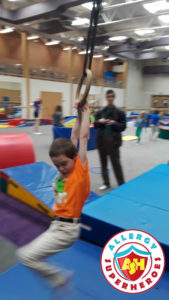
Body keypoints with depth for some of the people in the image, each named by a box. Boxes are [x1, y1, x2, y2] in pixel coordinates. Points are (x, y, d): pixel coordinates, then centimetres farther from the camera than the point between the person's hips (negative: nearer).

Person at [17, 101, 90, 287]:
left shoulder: (80, 169, -14)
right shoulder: (65, 171, 3)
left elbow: (83, 137, -13)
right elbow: (74, 138, 5)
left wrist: (85, 112, -3)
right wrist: (78, 114, 7)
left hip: (66, 229, -8)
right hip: (58, 225, 8)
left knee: (26, 255, -10)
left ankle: (60, 278, 8)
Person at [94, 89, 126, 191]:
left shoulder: (119, 112, -2)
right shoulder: (100, 112, 7)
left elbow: (123, 127, -3)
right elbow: (95, 125, 8)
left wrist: (114, 123, -20)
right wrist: (99, 121, -13)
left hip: (113, 140, -4)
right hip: (102, 139, 4)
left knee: (116, 163, 0)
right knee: (103, 162, 11)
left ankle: (122, 184, 13)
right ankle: (106, 183, 25)